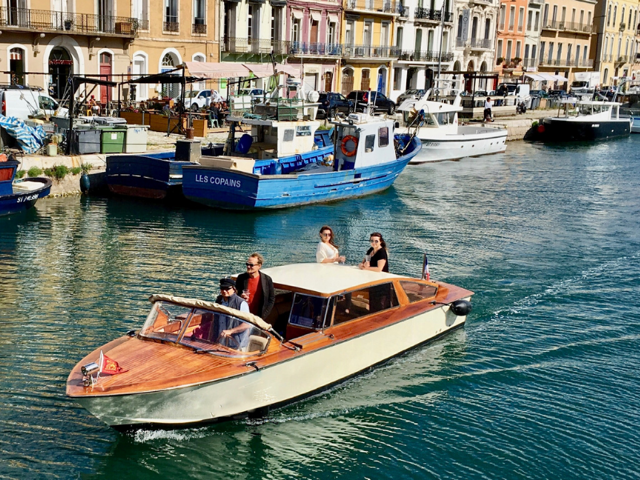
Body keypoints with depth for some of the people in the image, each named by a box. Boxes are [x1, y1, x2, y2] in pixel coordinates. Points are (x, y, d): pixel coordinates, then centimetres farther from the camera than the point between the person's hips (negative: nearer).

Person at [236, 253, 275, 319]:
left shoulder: (267, 279, -5)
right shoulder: (241, 278, -1)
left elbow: (271, 299, 2)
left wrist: (263, 316, -6)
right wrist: (240, 297, -14)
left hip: (257, 317, -1)